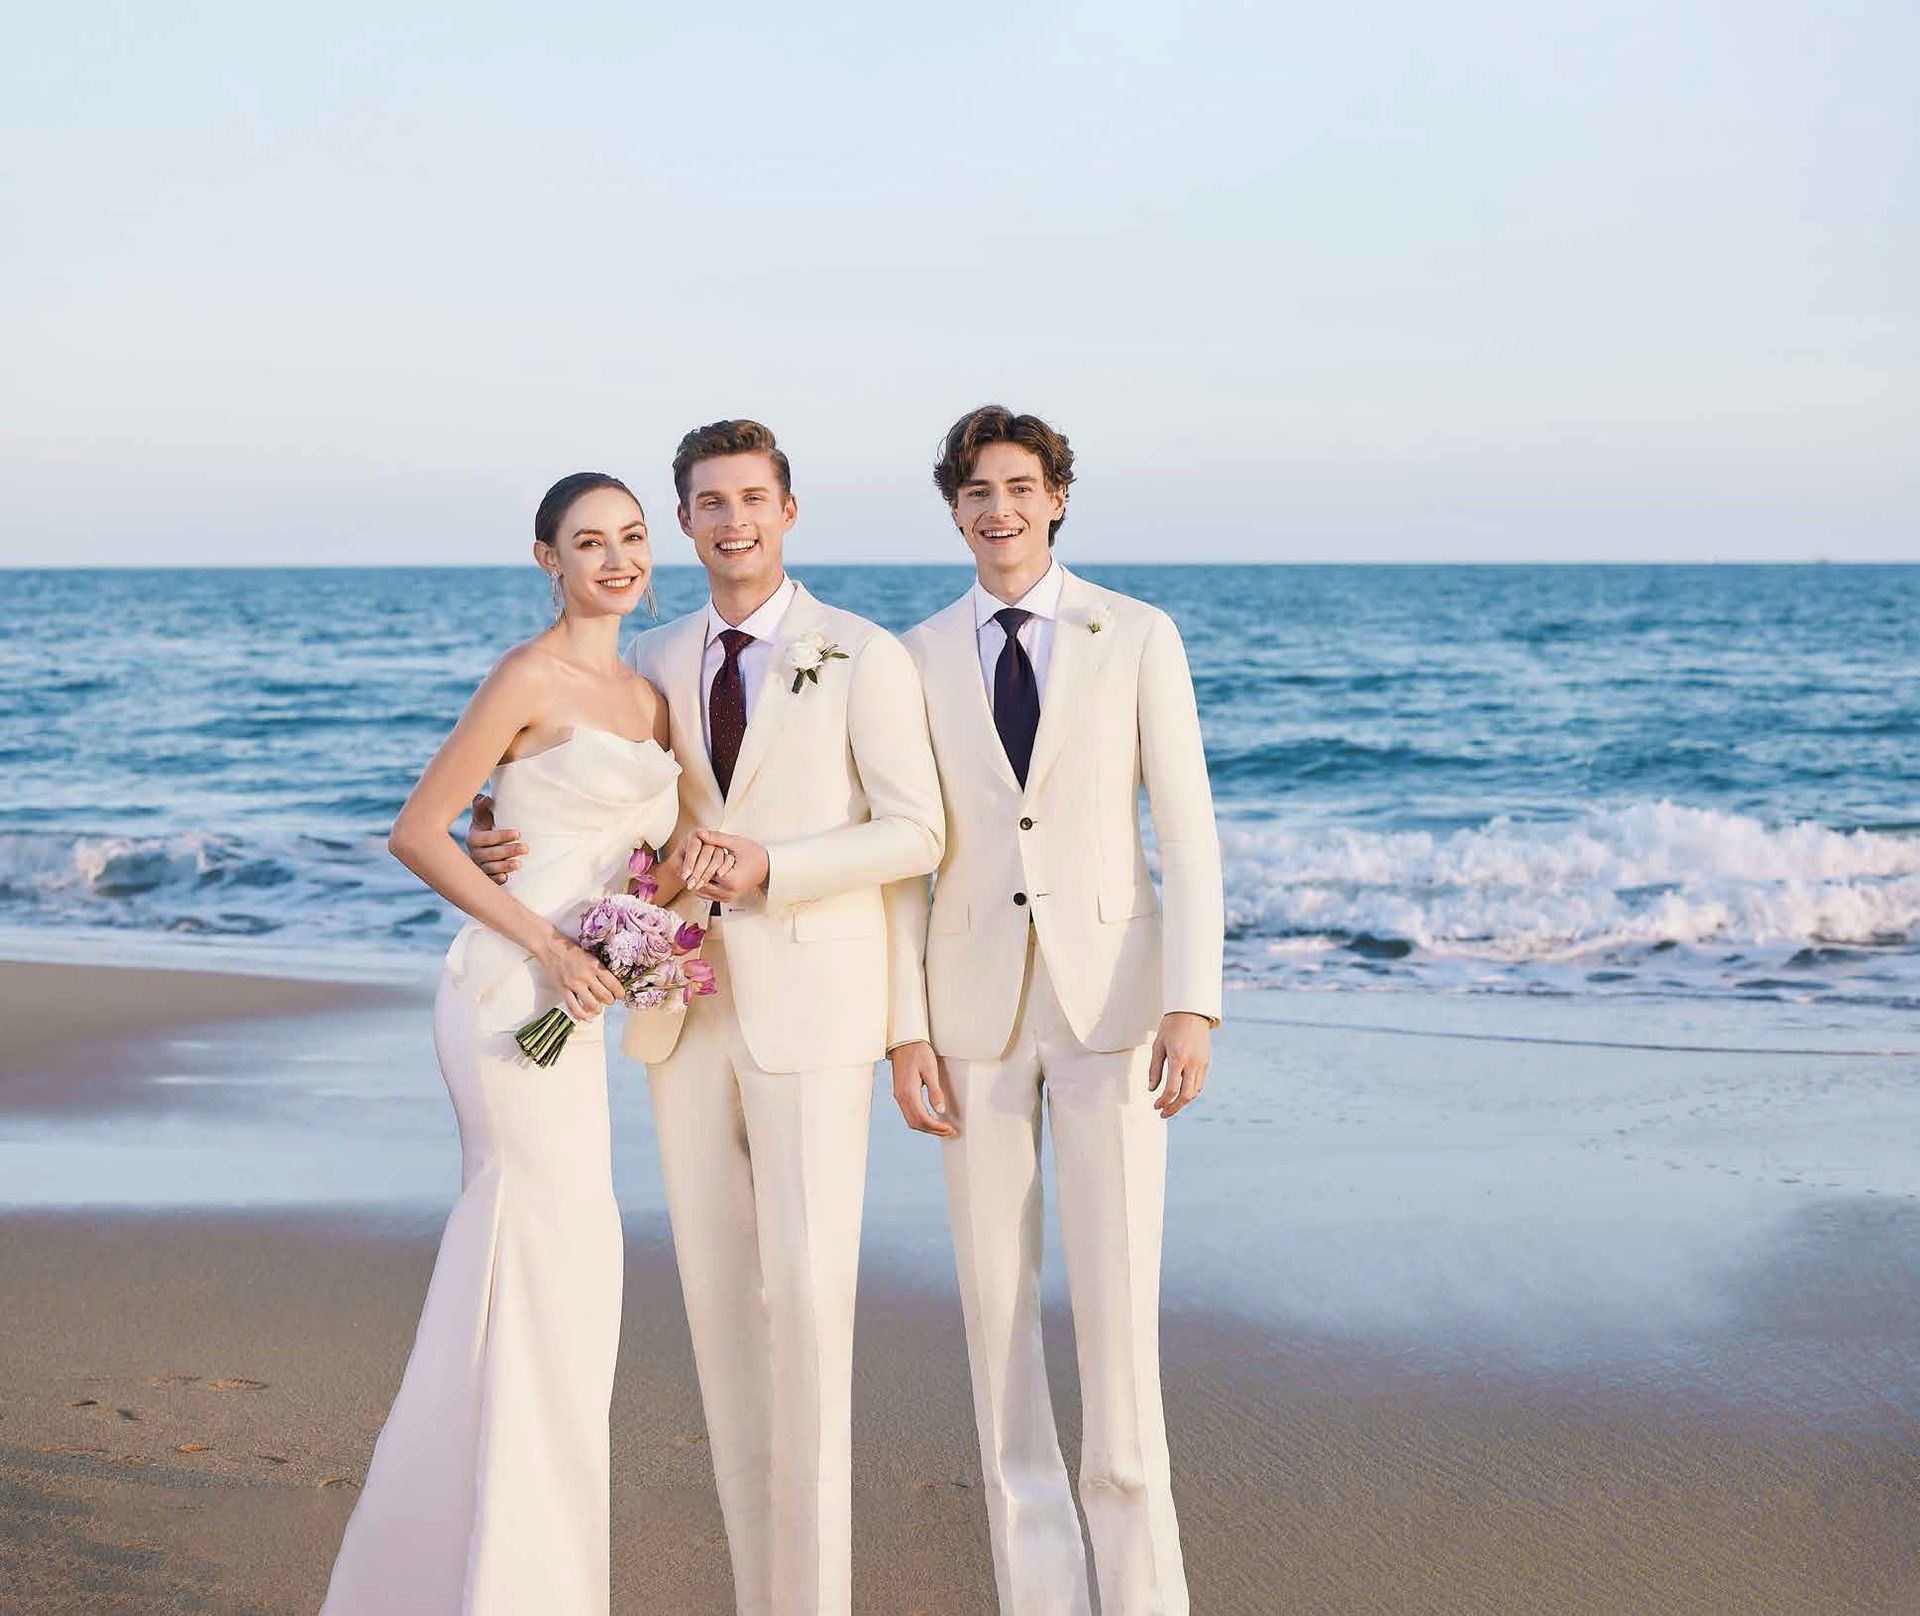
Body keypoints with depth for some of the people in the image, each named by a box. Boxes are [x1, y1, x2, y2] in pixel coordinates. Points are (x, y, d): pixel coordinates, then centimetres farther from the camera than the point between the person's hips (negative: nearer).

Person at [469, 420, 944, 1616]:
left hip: (812, 1010, -5)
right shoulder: (656, 664, 11)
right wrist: (503, 840, -4)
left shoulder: (866, 657, -4)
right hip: (690, 1010, 5)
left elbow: (916, 834, -8)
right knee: (720, 1298, 6)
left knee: (808, 1292, -11)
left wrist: (767, 870, -21)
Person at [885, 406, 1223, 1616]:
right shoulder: (918, 660, 5)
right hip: (976, 1004, 2)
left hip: (1110, 996, -2)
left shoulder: (1139, 636, 0)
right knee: (997, 1295, 5)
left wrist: (1195, 1004, -13)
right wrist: (906, 1029, -2)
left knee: (1119, 1293, -6)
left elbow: (1187, 828, -4)